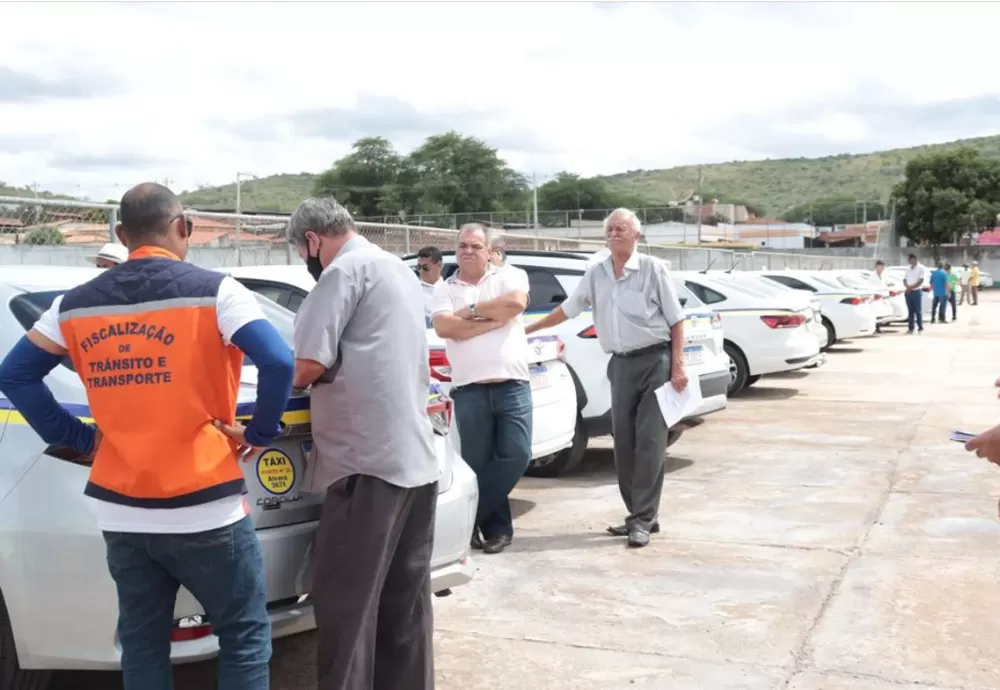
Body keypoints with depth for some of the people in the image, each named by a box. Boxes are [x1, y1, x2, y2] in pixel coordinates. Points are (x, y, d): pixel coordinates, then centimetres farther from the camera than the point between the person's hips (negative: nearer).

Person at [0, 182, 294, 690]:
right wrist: (260, 432, -5)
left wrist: (79, 438, 10)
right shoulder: (212, 290, -8)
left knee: (142, 646, 17)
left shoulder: (77, 304, 7)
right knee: (245, 638, 9)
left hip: (120, 510, 5)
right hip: (204, 508, -4)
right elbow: (278, 362, -19)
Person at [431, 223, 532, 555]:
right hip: (469, 390, 0)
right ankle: (496, 527, 17)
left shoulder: (510, 277, 9)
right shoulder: (443, 289, 8)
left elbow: (516, 303, -13)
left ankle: (469, 517, 7)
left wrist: (471, 311, -6)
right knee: (478, 462, 3)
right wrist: (495, 320, -9)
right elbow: (445, 328, -9)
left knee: (516, 456, -6)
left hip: (513, 385, 0)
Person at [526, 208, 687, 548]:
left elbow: (676, 319, -4)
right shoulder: (595, 274, 10)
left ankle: (643, 519, -5)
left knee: (649, 441, -8)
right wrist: (528, 329, 20)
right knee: (624, 443, 5)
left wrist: (678, 366, -11)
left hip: (655, 360, -5)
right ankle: (639, 515, 14)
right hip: (621, 365, 5)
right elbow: (568, 309, 19)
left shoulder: (653, 268, -4)